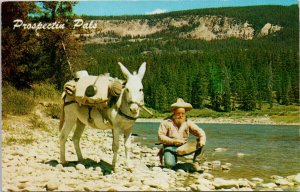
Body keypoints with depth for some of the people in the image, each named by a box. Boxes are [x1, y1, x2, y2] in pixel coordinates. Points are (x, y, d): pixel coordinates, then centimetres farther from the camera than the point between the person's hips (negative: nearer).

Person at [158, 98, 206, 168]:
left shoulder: (187, 122, 4)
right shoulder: (166, 122, -5)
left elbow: (199, 131, -3)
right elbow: (160, 137, -9)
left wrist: (202, 139, -25)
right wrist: (173, 141, -22)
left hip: (183, 147, 3)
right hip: (170, 147, -3)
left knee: (199, 144, -17)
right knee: (170, 164, -28)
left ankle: (195, 161, 3)